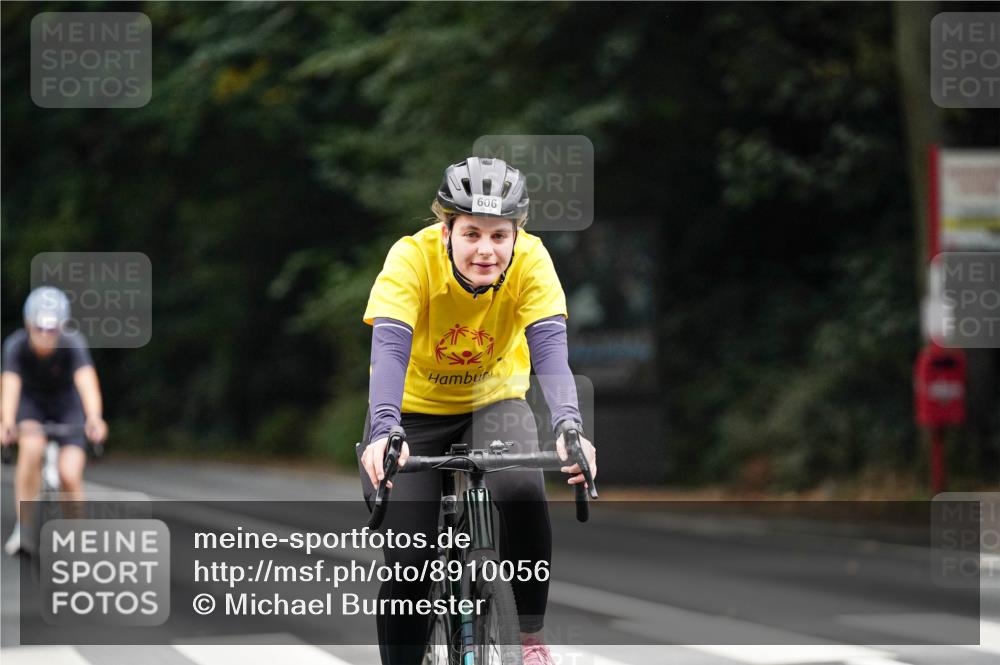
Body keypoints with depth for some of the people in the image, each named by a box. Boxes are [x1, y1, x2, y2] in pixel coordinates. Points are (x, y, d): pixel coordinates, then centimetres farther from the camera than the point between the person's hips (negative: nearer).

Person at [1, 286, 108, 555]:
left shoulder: (72, 344, -29)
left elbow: (87, 381, -44)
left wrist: (94, 419, -63)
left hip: (66, 405, 0)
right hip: (31, 404, 0)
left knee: (70, 476, -17)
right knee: (32, 446, -32)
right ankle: (23, 525, -20)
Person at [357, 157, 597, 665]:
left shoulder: (530, 260, -23)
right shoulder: (413, 257, -28)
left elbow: (550, 350, -33)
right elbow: (389, 349, -39)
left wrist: (569, 427, -52)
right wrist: (384, 433, -57)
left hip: (493, 402, 1)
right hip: (416, 411, -1)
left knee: (522, 492, -30)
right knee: (408, 564, -12)